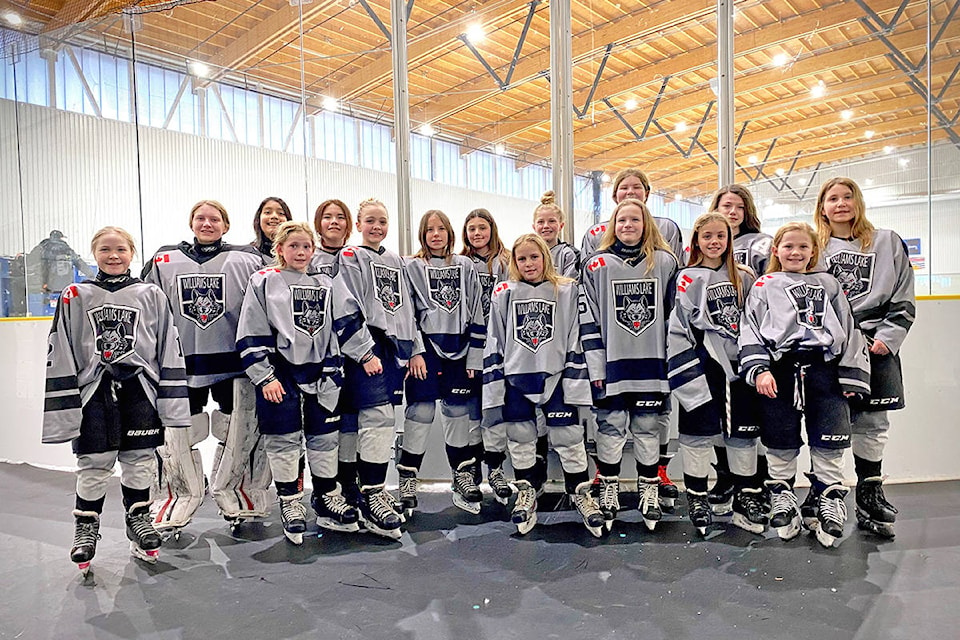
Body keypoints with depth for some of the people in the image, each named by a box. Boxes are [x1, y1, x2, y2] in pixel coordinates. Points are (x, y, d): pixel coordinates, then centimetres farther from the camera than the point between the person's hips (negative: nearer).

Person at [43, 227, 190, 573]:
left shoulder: (151, 295, 3)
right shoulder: (75, 297, 2)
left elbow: (169, 350, 2)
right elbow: (60, 356, 2)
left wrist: (172, 402, -2)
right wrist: (64, 408, -3)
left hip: (140, 389, 1)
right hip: (94, 391, 0)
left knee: (140, 462, 9)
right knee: (93, 466, 5)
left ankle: (138, 522, 28)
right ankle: (86, 528, 26)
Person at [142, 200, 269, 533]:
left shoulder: (247, 260, 2)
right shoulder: (164, 261, 9)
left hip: (234, 363, -1)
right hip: (180, 365, 2)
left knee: (239, 433, 7)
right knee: (176, 436, 6)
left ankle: (235, 496, 27)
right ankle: (179, 500, 26)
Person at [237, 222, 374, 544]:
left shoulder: (327, 285, 11)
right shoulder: (263, 282, -2)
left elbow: (348, 320, 8)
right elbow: (252, 335, -6)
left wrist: (366, 353, -1)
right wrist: (265, 377, -10)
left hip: (322, 372, 4)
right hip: (281, 373, -3)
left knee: (325, 437, 10)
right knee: (283, 440, 4)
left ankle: (327, 499, 25)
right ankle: (290, 505, 19)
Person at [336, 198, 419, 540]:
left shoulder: (396, 261, 21)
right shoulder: (350, 257, 1)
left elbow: (407, 307, 21)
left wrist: (416, 349, 13)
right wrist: (365, 352, -16)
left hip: (395, 345, 6)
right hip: (367, 344, -6)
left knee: (382, 420, 9)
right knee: (378, 418, -13)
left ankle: (374, 488, 20)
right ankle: (371, 500, -7)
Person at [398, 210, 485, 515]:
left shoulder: (465, 266, 11)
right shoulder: (412, 267, 3)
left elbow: (475, 312, 10)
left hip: (457, 348, 3)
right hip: (426, 345, -3)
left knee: (459, 412, 8)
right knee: (421, 412, -5)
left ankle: (463, 479, 20)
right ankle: (407, 482, 8)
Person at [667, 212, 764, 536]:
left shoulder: (744, 277, 11)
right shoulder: (689, 279, -3)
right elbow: (678, 328, -7)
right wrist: (687, 373, -13)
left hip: (738, 364, 4)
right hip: (704, 364, -4)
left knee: (744, 432, 10)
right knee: (699, 431, 0)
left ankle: (747, 499, 24)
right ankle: (697, 498, 15)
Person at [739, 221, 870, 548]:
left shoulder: (828, 284, 18)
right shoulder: (764, 286, 12)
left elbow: (849, 329, 14)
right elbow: (750, 330, 3)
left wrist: (852, 375, 5)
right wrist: (759, 369, -10)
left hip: (824, 367, 2)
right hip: (779, 369, -1)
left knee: (829, 441, 1)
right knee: (781, 441, 5)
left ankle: (831, 500, 16)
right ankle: (781, 495, 20)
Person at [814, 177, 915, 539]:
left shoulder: (887, 243, 11)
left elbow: (904, 300, 8)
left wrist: (887, 337, -4)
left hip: (875, 346, 1)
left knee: (871, 425, 5)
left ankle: (870, 499, 17)